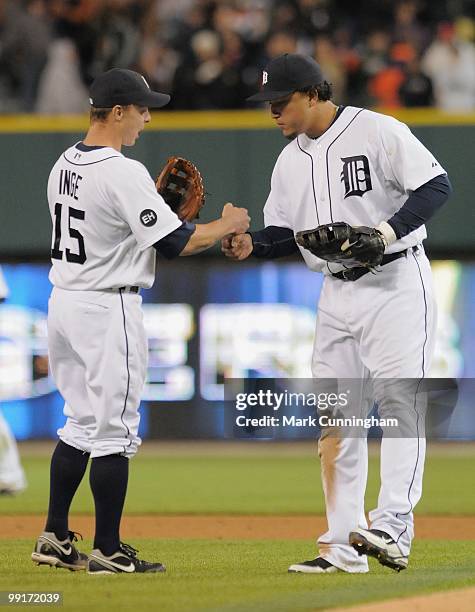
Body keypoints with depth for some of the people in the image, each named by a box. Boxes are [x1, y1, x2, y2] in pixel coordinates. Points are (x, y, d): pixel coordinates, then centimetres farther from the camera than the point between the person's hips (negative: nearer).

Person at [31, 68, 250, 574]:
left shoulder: (65, 165, 9)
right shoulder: (123, 173, -18)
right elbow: (175, 244, -18)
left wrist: (154, 205, 16)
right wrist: (226, 226, -2)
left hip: (63, 301, 9)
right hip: (108, 307, -9)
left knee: (81, 423, 17)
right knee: (113, 431, -2)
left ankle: (55, 538, 18)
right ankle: (107, 551, 1)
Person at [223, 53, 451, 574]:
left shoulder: (377, 131, -9)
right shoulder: (290, 162, 12)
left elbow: (436, 186, -13)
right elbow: (283, 232, 17)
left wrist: (386, 231, -24)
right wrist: (251, 245, -4)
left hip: (397, 283, -7)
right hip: (337, 294, 7)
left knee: (399, 399, -15)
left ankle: (392, 527, -21)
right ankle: (343, 545, 7)